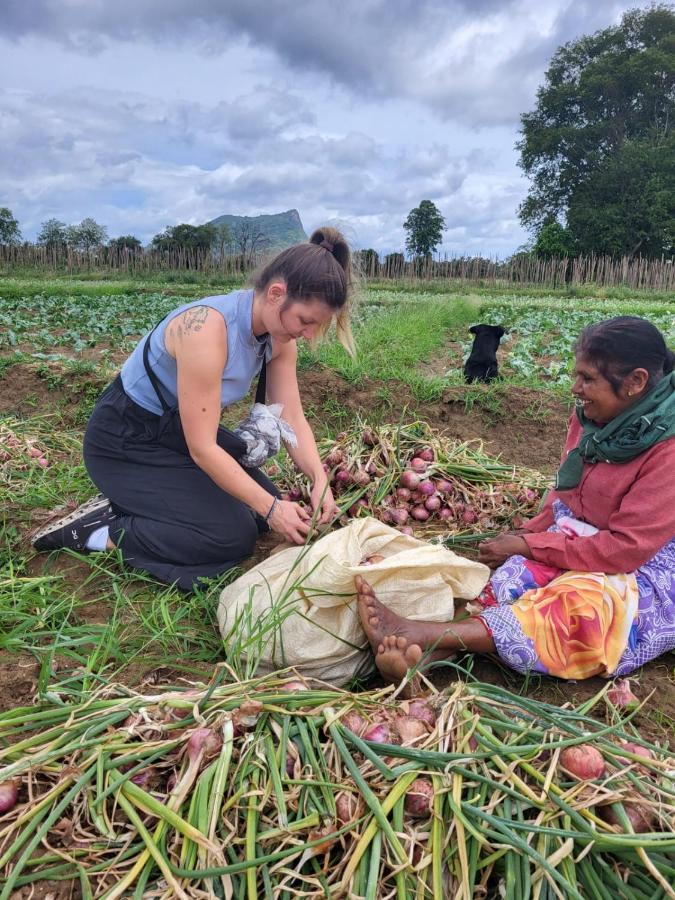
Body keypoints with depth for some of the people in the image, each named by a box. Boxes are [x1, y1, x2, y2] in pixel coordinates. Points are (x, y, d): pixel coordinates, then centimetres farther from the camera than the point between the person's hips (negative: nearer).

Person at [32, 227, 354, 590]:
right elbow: (202, 448, -31)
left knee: (260, 506, 5)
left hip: (180, 430, 9)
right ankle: (100, 531, -3)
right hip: (125, 443, -8)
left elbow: (292, 417, -5)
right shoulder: (207, 328, -34)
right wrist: (271, 509, -26)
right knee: (235, 535, -15)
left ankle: (130, 504, 10)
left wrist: (320, 480, -20)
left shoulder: (278, 336, -9)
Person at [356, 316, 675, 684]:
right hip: (578, 542, 6)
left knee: (581, 609, -35)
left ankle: (420, 633, -46)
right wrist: (528, 534, -6)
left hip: (645, 572, -6)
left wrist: (527, 545, -21)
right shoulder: (590, 416, -1)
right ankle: (426, 654, -43)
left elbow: (626, 547, -24)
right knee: (514, 577, -24)